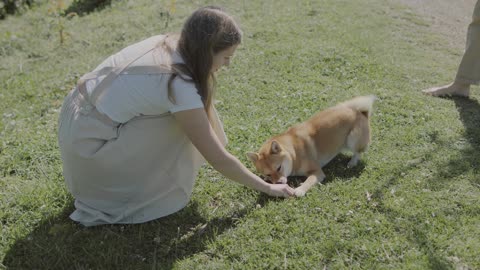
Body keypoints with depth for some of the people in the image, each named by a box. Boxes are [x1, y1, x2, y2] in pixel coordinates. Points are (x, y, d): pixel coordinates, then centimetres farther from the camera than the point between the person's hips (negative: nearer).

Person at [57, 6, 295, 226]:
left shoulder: (164, 42, -3)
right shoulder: (179, 85, -25)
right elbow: (219, 160, -18)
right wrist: (267, 187, -6)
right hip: (88, 146, -8)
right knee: (180, 131, -12)